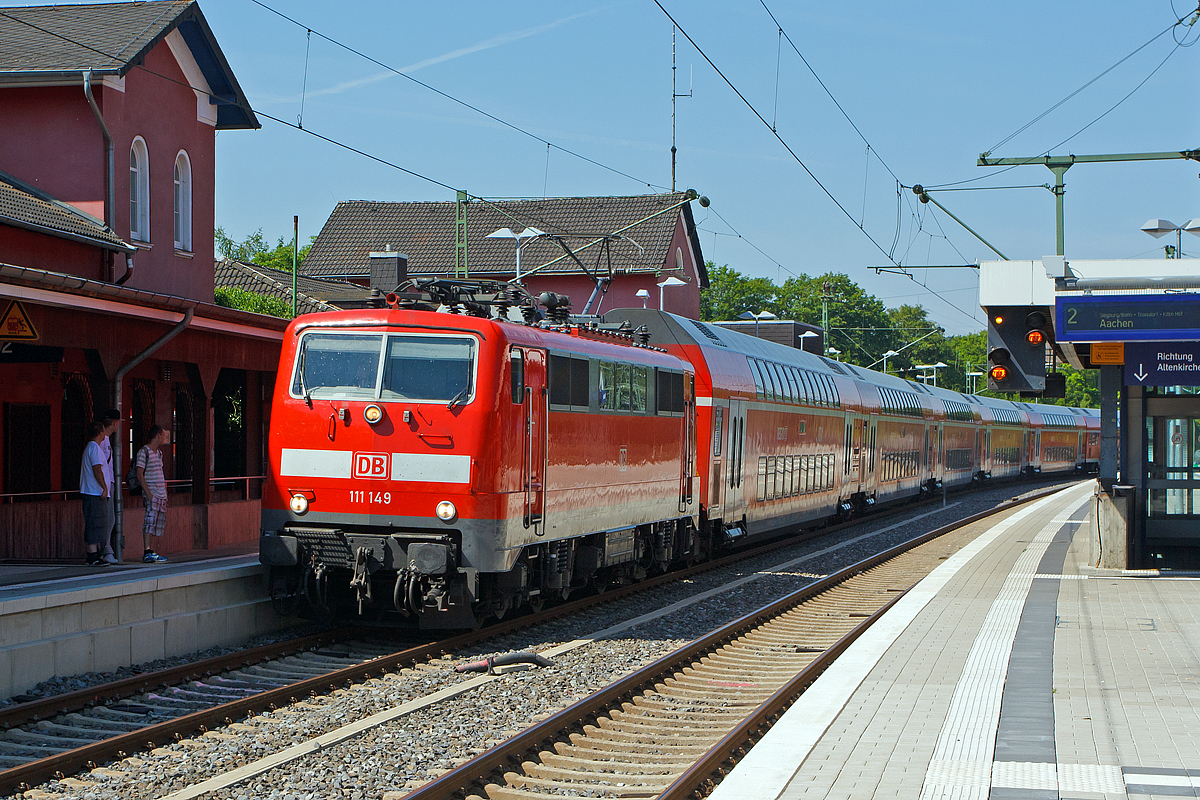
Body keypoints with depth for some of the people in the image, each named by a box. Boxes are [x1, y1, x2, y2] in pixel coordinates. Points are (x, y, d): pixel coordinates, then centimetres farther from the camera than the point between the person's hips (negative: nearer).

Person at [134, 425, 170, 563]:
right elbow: (140, 474, -12)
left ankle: (149, 552, 7)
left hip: (161, 493, 9)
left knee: (159, 521, 5)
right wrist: (148, 492, -18)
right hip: (151, 492, -9)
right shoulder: (144, 452, -7)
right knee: (150, 520, -15)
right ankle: (147, 553, -18)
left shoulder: (159, 452, 19)